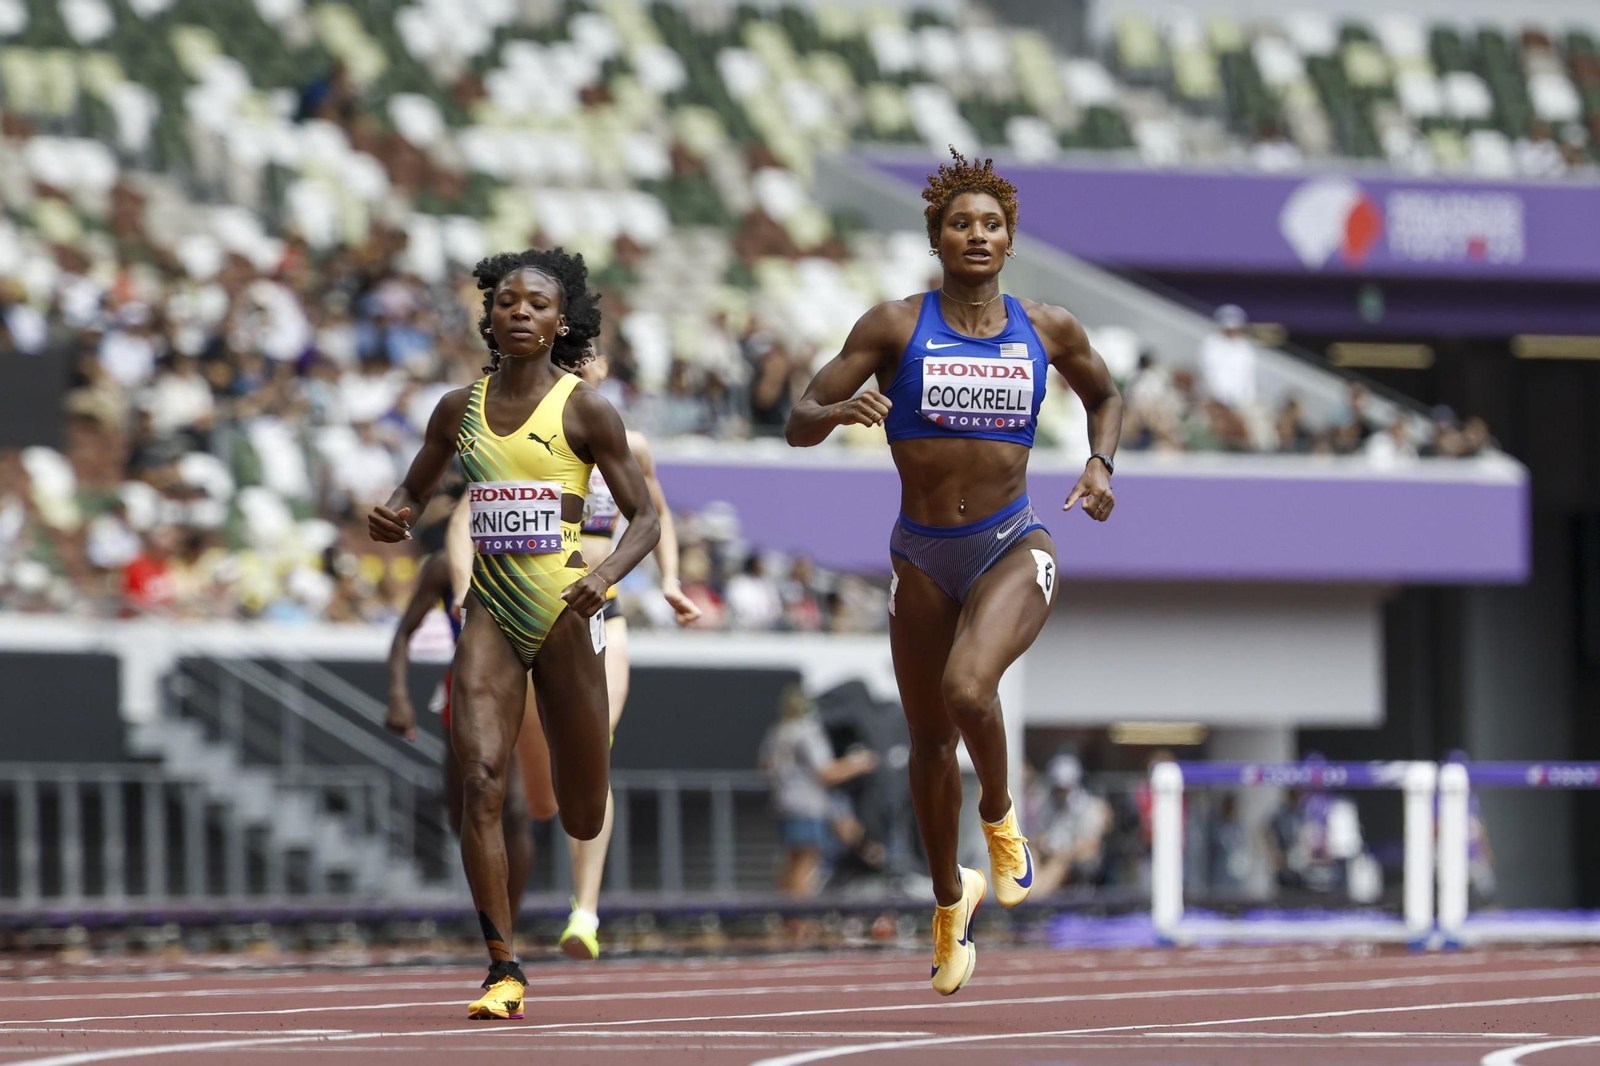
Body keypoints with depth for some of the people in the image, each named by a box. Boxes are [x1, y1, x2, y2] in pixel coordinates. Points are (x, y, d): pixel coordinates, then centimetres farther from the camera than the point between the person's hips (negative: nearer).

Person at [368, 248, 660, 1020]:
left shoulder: (583, 410, -3)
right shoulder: (461, 409, 8)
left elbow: (644, 517, -1)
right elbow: (413, 494, 20)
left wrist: (606, 577, -21)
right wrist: (389, 520, -5)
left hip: (564, 610, -2)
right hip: (490, 614, 2)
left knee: (582, 818, 5)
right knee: (480, 779, -18)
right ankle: (503, 969, -14)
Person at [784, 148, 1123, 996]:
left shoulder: (1046, 330, 0)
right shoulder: (896, 327, -5)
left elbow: (1104, 394, 21)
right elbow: (798, 425, -6)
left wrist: (1101, 464, 2)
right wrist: (838, 411, -28)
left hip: (1013, 549, -1)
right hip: (922, 556, 1)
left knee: (967, 687, -30)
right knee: (930, 742, 12)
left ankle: (999, 816, -1)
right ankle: (949, 900, 36)